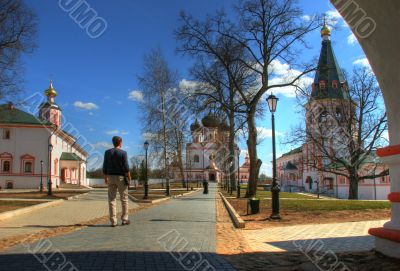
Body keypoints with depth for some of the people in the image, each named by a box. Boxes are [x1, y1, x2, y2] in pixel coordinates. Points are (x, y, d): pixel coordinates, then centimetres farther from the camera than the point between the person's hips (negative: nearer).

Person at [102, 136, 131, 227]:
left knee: (112, 199, 4)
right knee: (124, 199, 7)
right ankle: (124, 219, 9)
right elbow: (126, 167, -13)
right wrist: (129, 178, -5)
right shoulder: (123, 153, -8)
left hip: (111, 177, 3)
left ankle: (113, 221, 2)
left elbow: (105, 167, 4)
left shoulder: (107, 152, 3)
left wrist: (105, 178, 14)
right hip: (121, 177, -3)